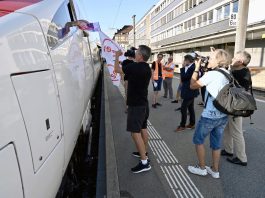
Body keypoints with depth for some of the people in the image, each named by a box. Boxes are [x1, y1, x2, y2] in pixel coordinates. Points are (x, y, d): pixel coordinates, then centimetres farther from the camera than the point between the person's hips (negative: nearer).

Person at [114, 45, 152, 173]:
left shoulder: (135, 67, -20)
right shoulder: (147, 68, 8)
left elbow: (117, 70, -9)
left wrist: (117, 57, 6)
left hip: (136, 105, -10)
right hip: (143, 103, 10)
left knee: (135, 132, -7)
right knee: (143, 128, 19)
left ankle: (144, 162, -5)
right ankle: (144, 152, 34)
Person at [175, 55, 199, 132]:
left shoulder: (192, 68, -21)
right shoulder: (193, 67, 9)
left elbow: (183, 77, -21)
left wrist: (183, 68, -14)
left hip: (189, 91, -10)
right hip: (191, 91, 10)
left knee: (183, 108, -5)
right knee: (191, 108, 16)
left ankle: (182, 125, 4)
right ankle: (192, 124, 26)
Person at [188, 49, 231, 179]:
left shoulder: (211, 74, -16)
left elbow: (193, 85, -11)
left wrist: (196, 69, -3)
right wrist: (203, 70, 8)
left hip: (210, 115, -7)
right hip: (223, 115, 7)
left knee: (198, 140, 12)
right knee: (216, 143, 18)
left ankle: (202, 168, 22)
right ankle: (215, 170, 31)